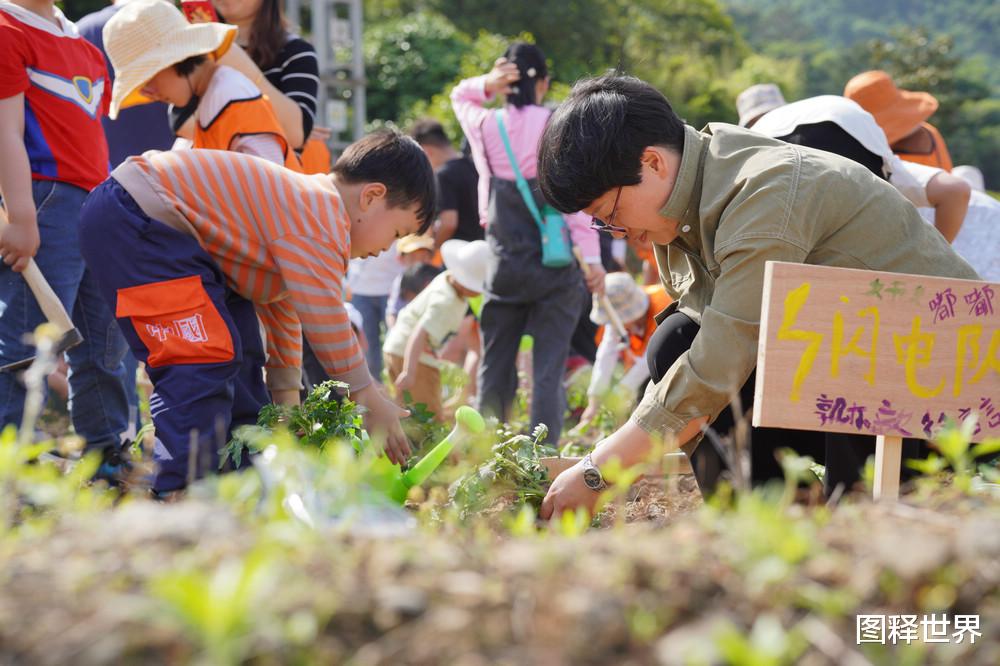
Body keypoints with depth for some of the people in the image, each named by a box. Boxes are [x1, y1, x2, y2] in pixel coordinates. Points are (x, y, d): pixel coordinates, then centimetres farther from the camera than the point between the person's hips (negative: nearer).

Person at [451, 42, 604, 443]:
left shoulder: (484, 126, 3)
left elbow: (460, 95, 25)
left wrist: (486, 85, 3)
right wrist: (592, 258, -8)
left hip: (504, 266, 3)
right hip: (554, 265, -2)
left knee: (494, 368, 11)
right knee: (549, 370, -2)